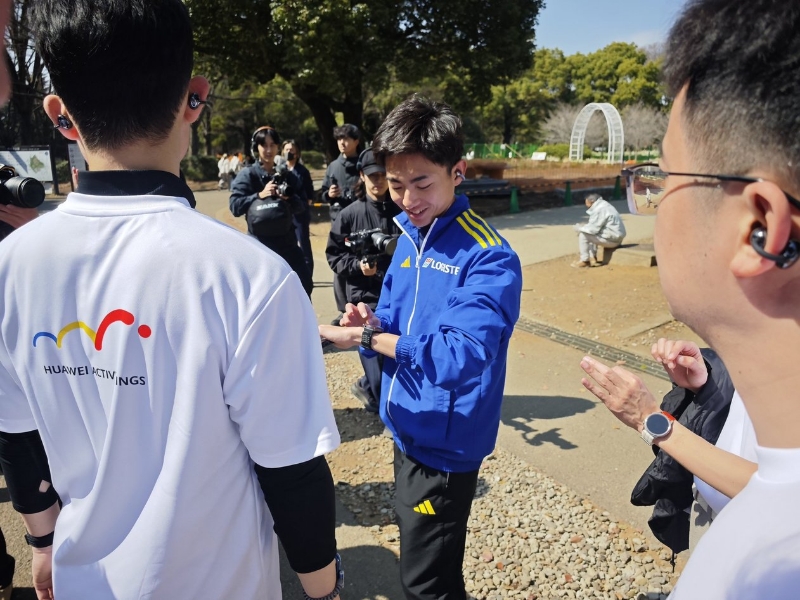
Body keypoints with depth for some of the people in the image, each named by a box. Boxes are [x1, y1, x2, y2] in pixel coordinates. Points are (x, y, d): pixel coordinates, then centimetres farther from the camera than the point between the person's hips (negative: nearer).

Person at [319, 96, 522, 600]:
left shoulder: (488, 256, -22)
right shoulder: (410, 236, 3)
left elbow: (461, 355, -31)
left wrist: (369, 338, -28)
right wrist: (372, 324, -15)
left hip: (445, 441, -7)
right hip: (406, 427, 8)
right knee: (413, 539, 27)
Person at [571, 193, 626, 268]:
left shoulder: (599, 210, -19)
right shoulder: (604, 205, 14)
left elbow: (593, 229, -19)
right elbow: (595, 225, 19)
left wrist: (579, 227, -4)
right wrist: (584, 226, 7)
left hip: (612, 239, -10)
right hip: (617, 236, 10)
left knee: (583, 235, -10)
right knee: (591, 235, 23)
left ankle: (584, 261, -2)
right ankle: (593, 259, 16)